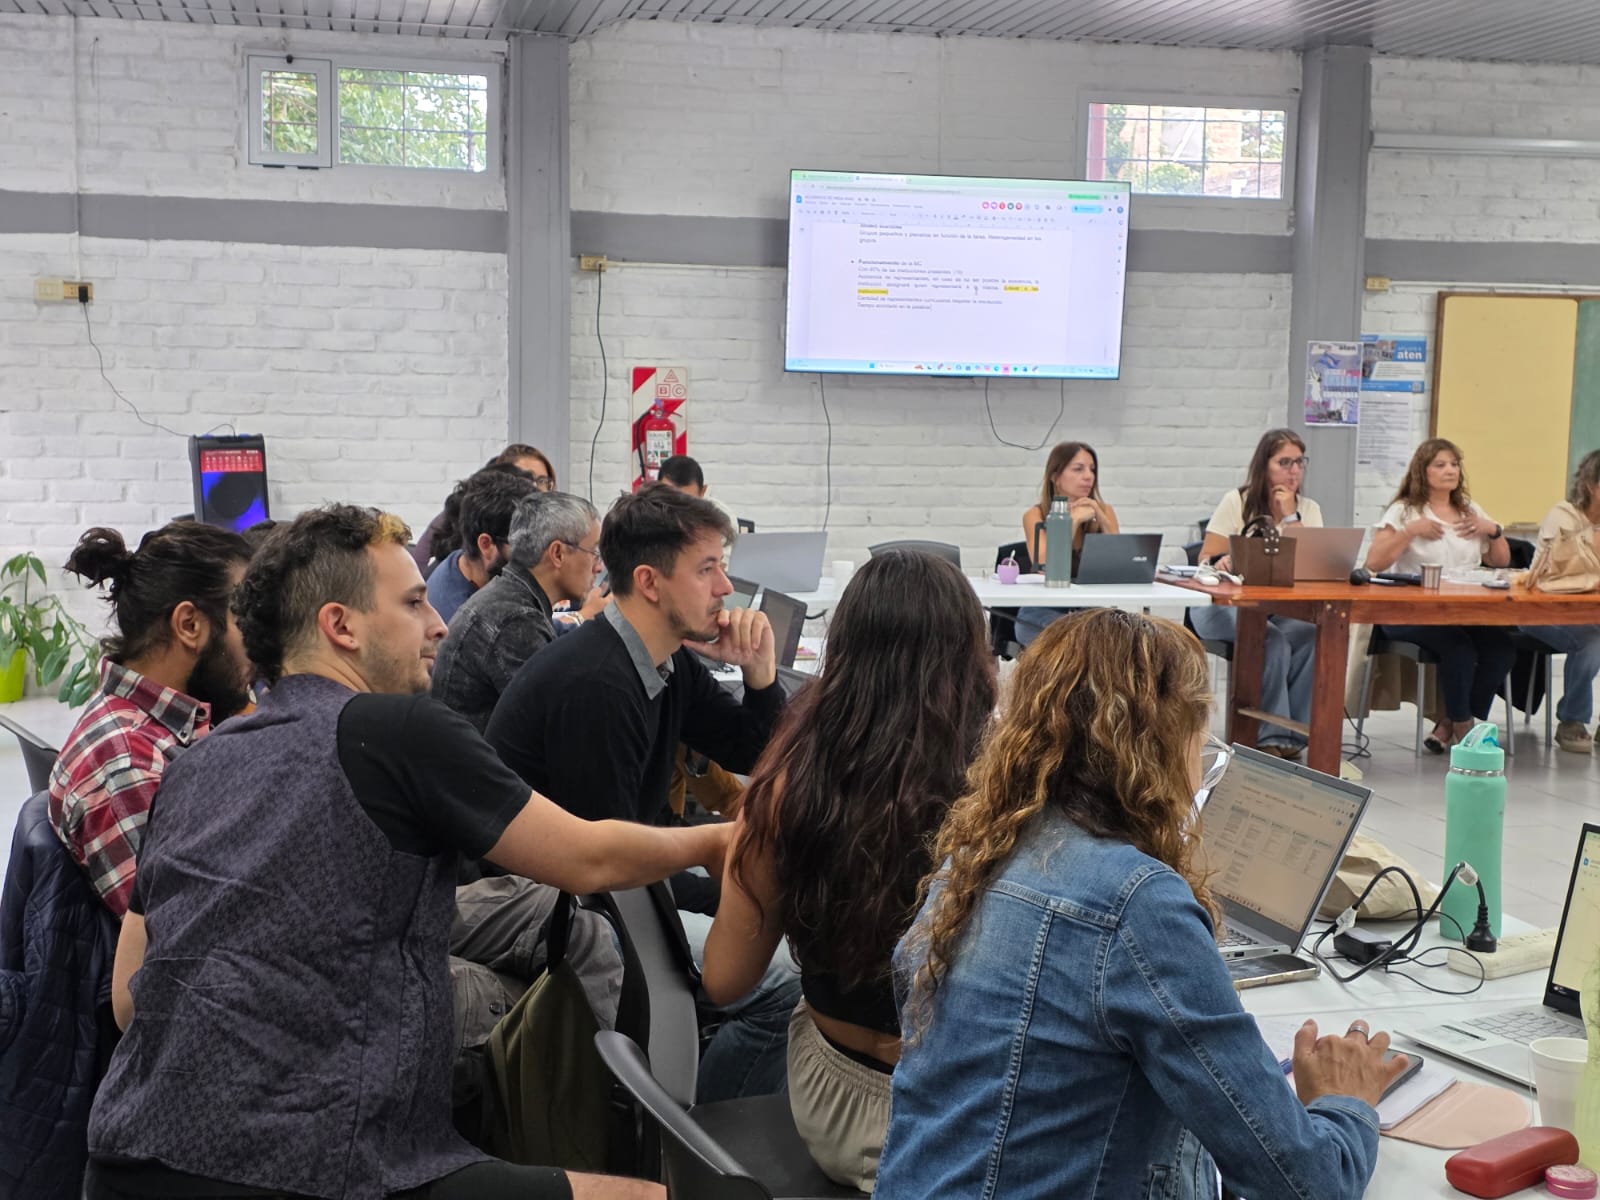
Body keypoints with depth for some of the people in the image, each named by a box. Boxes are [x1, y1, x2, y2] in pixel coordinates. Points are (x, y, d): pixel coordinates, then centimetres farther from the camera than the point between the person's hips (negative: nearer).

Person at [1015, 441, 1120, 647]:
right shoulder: (1036, 516, -4)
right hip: (1042, 614, -3)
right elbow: (1047, 570, -18)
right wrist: (1074, 520, -18)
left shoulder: (1104, 511, 4)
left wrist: (1101, 519, -14)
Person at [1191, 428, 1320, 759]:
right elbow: (1205, 560, -4)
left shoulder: (1308, 509, 9)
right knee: (1273, 640, -34)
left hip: (1283, 609, 3)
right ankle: (1271, 737, -25)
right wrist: (1221, 562, -28)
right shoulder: (1236, 502, 1)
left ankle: (1293, 732, -20)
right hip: (1226, 606, -3)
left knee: (1312, 633, -31)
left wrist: (1290, 516, -9)